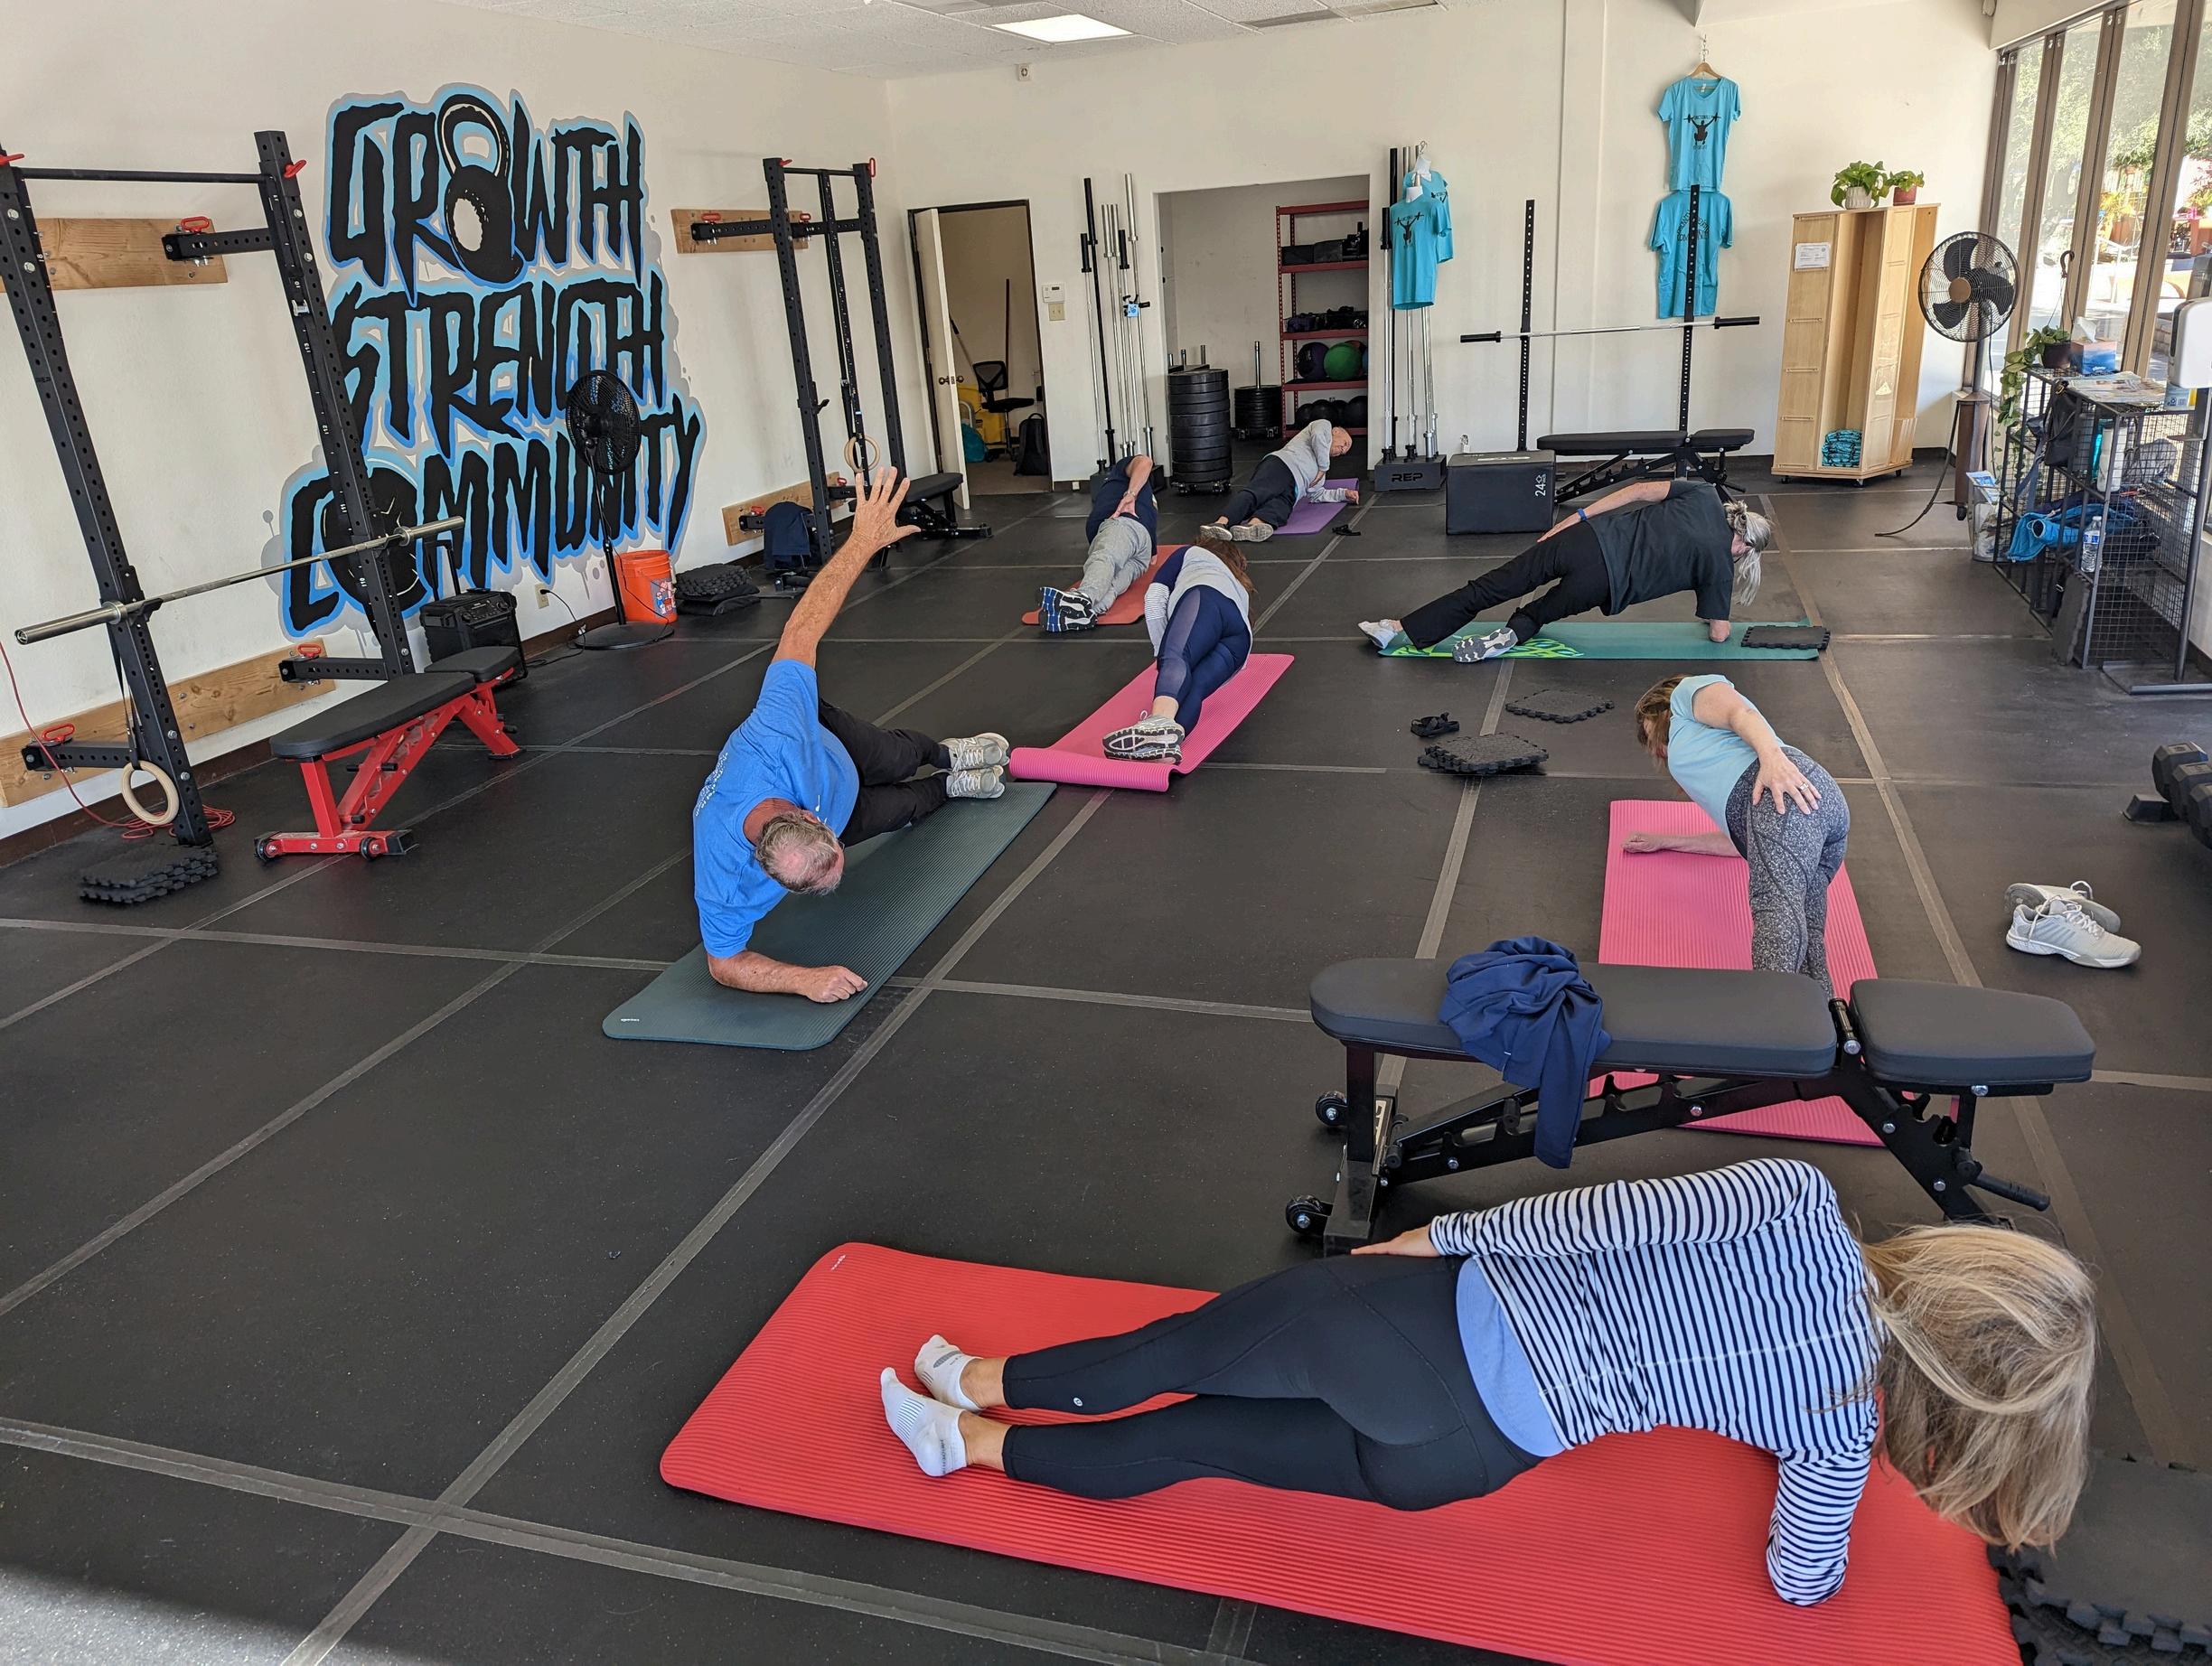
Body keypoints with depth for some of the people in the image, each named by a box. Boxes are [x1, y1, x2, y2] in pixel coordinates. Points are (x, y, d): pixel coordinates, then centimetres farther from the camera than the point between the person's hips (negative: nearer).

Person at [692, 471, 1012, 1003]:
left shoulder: (780, 736, -51)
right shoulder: (726, 883, -48)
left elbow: (801, 630, -41)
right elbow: (724, 964, -29)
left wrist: (864, 540, -37)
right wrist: (806, 979, -43)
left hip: (821, 738, 0)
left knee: (896, 757, 28)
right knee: (902, 809, 20)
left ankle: (947, 754, 64)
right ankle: (951, 787, 55)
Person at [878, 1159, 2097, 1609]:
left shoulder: (1795, 1191, -6)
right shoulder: (1842, 1429, 0)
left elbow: (1603, 1217, -10)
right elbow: (1803, 1579, 13)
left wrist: (1440, 1234, 0)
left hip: (1445, 1312, -1)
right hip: (1475, 1457, 2)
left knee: (1198, 1348, 18)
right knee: (1196, 1436, 17)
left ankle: (983, 1386, 29)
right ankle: (975, 1440, 24)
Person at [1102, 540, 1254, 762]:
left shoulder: (1192, 553, 35)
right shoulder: (1241, 586, 49)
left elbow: (1154, 599, 20)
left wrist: (1161, 651, 17)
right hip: (1240, 638, 5)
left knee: (1174, 658, -31)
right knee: (1193, 689, -18)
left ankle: (1161, 720, -66)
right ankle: (1170, 739, -54)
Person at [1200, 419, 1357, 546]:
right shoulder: (1325, 426, 27)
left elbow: (1317, 494, 38)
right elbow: (1318, 436, 5)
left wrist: (1344, 493, 36)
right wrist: (1324, 467, 14)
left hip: (1291, 490, 6)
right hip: (1281, 464, -6)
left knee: (1281, 508, -30)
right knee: (1254, 493, -33)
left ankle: (1253, 525, -62)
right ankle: (1220, 523, -59)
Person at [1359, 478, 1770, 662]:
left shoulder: (1705, 494, 16)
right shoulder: (1719, 564, 7)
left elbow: (1639, 490, 8)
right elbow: (1719, 634, 11)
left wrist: (1579, 517, 11)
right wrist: (1713, 616, 35)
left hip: (1590, 537, 3)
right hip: (1602, 582, -3)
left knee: (1485, 588, 6)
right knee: (1547, 609, 30)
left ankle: (1400, 630, 4)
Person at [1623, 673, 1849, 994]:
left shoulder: (1688, 692, 27)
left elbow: (1741, 712, 4)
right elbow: (1740, 840, 33)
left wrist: (1771, 753, -17)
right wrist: (1665, 841, 45)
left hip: (1786, 790, -8)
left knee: (1775, 903, -34)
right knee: (1803, 937, -15)